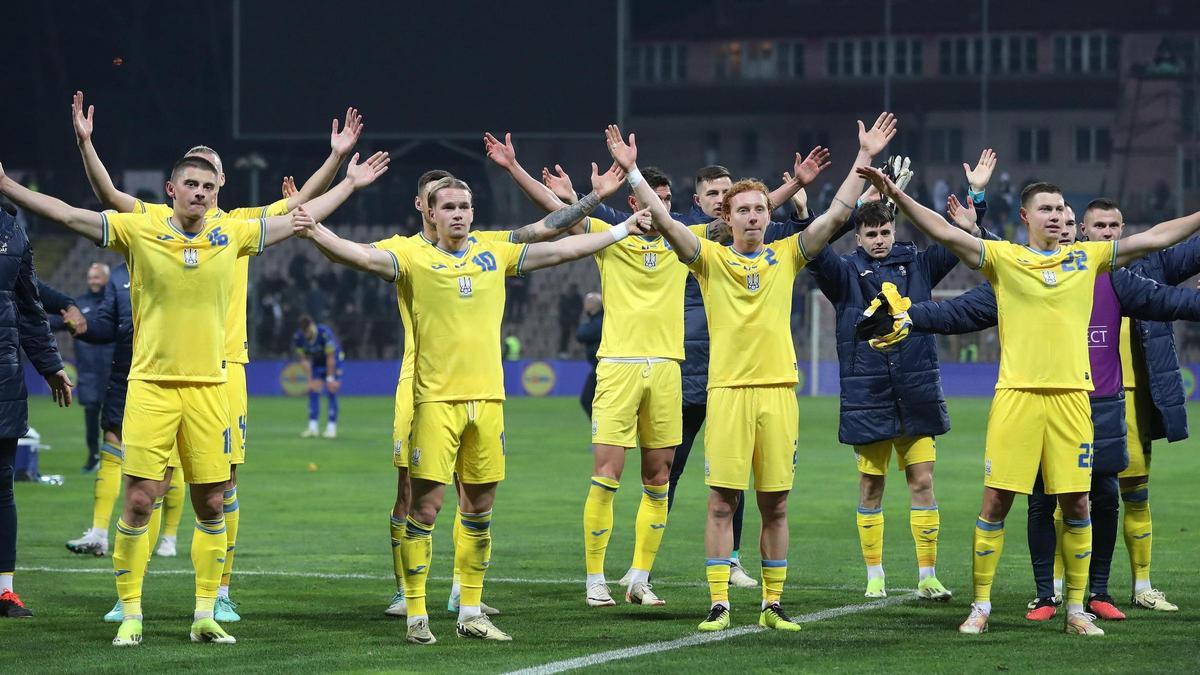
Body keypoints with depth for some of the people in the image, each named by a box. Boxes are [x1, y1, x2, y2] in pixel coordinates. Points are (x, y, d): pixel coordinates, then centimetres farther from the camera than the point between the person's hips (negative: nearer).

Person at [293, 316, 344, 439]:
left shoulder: (325, 333, -34)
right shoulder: (298, 338, -20)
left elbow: (330, 358, -26)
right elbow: (304, 360, -13)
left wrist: (330, 378, -22)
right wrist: (310, 380, -18)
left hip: (333, 361, -4)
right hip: (317, 362, 4)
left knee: (331, 393, -11)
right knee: (313, 392, -5)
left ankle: (331, 428, -10)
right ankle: (312, 428, -4)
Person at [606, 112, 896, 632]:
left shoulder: (786, 256, 10)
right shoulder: (711, 258, 4)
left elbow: (836, 215, 6)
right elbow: (665, 221, -6)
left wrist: (863, 159, 1)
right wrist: (632, 171, -15)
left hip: (778, 390, 2)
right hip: (728, 390, -2)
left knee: (775, 505, 5)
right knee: (722, 501, -3)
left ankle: (773, 605, 12)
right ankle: (719, 605, 0)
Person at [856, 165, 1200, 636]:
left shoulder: (1087, 257, 11)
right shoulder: (1004, 258, 4)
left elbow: (1155, 238, 10)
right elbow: (944, 233, -5)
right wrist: (896, 195, -16)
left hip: (1071, 394, 2)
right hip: (1017, 393, -2)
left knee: (1076, 503, 3)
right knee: (996, 500, -2)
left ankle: (1077, 610, 13)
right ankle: (980, 606, 7)